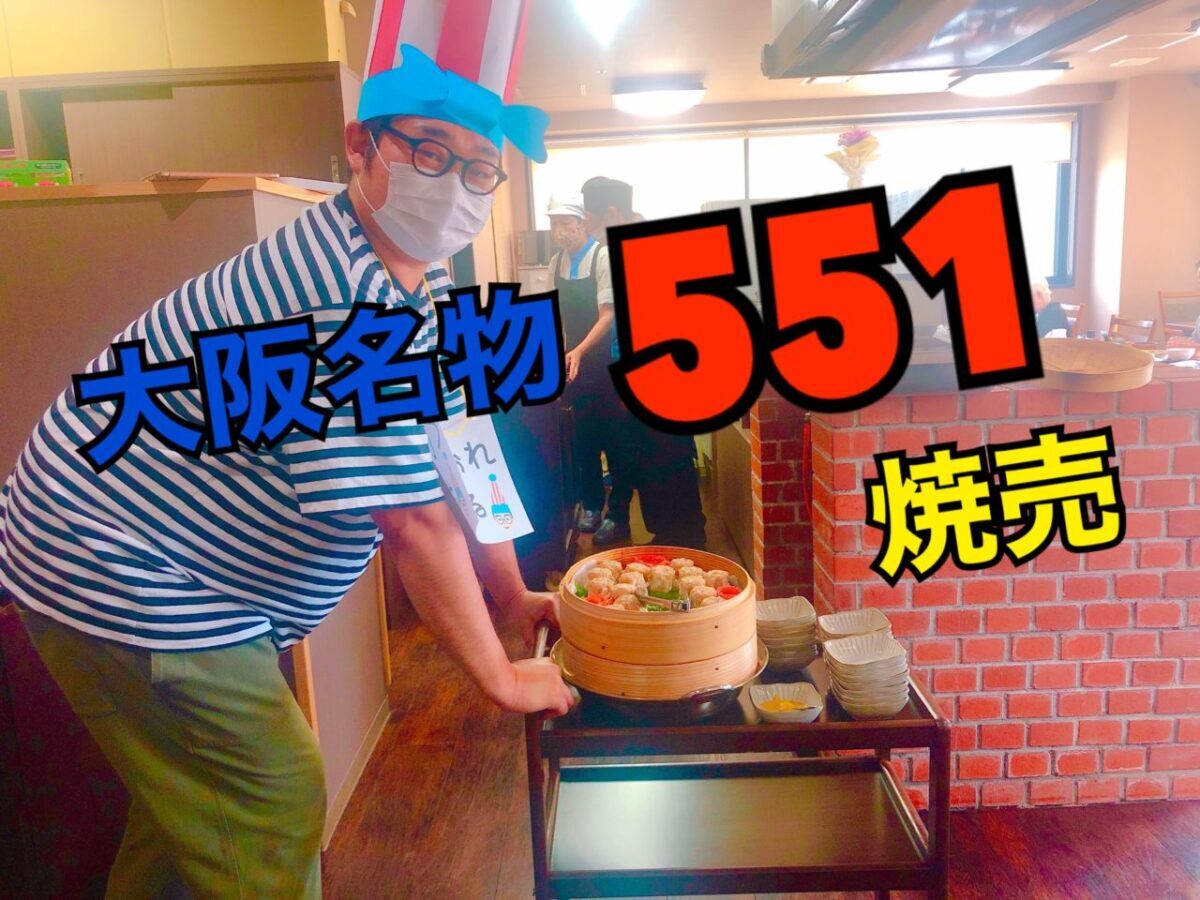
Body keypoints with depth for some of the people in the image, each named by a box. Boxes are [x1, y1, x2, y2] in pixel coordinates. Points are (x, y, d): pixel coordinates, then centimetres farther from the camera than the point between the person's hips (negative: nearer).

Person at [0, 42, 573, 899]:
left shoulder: (425, 286, 2)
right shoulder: (342, 297, -31)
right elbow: (416, 521, -30)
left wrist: (511, 596, 5)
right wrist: (504, 679, -19)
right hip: (114, 569, -10)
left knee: (190, 798, 25)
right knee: (276, 807, -1)